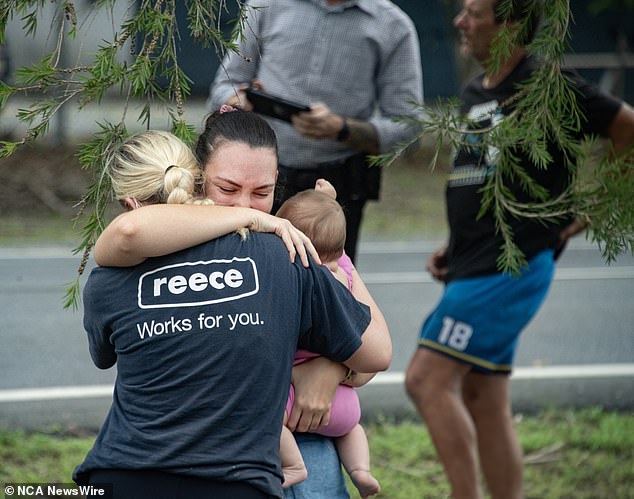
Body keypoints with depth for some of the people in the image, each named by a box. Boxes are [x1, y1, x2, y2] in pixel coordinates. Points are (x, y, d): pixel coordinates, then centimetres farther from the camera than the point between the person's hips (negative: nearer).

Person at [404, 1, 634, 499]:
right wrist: (454, 248, 13)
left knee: (428, 380, -15)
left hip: (511, 265, -9)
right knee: (484, 401, 10)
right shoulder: (475, 93, 15)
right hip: (475, 267, 9)